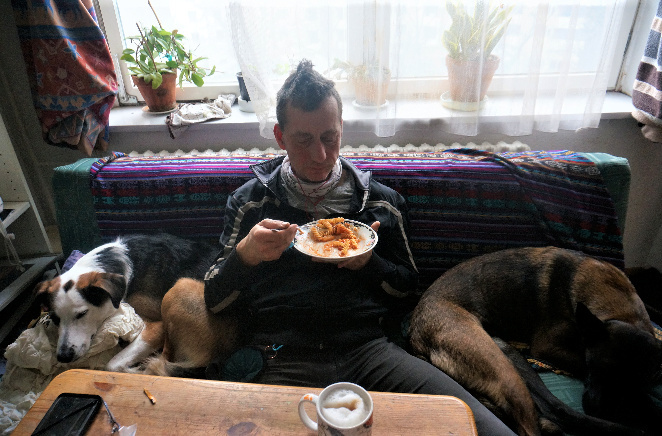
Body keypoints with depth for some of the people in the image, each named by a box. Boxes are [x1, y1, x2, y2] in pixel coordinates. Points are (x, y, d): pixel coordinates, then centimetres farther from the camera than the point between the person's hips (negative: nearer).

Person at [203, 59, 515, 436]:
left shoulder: (382, 202, 12)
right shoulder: (250, 202, 9)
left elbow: (408, 286, 18)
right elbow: (214, 301, 9)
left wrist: (369, 265, -3)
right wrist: (245, 254, -11)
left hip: (368, 348, 0)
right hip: (284, 361, 1)